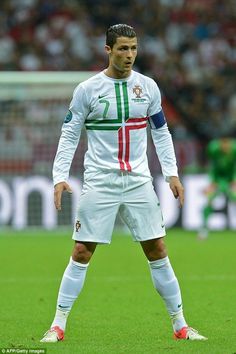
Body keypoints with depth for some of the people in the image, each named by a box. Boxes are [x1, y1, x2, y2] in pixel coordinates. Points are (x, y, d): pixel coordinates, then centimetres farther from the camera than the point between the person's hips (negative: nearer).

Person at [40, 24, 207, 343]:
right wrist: (60, 177, -10)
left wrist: (172, 173, 5)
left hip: (139, 181, 2)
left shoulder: (148, 87, 5)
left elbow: (161, 132, 13)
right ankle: (58, 325, 4)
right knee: (81, 253, -3)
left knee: (157, 251, 3)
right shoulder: (87, 89, -4)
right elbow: (69, 135, -1)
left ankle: (180, 325, 10)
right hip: (100, 182, -2)